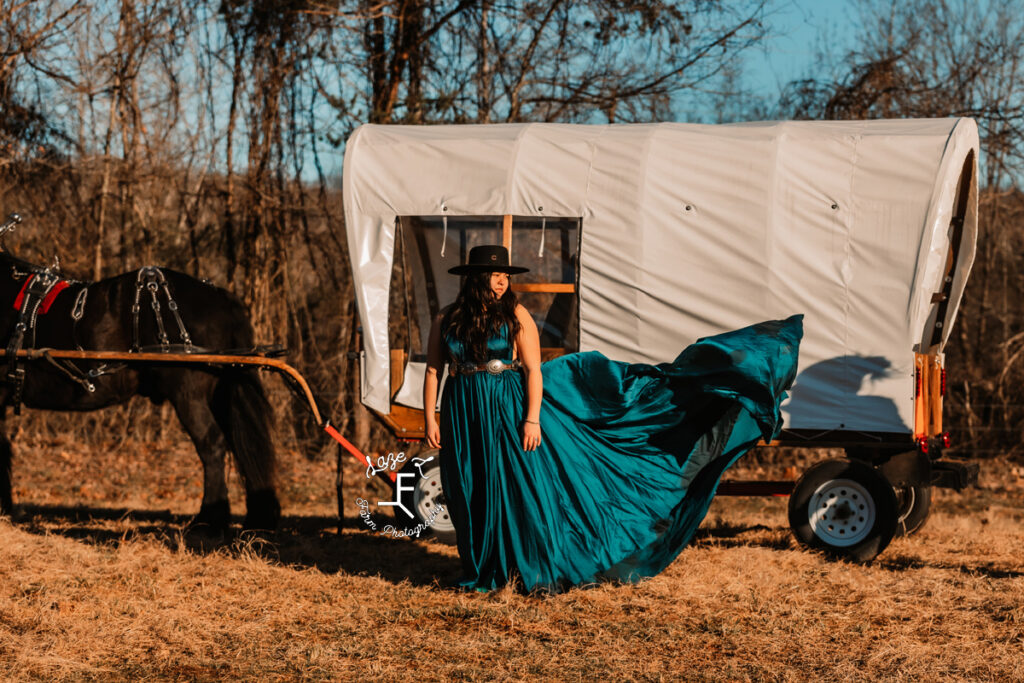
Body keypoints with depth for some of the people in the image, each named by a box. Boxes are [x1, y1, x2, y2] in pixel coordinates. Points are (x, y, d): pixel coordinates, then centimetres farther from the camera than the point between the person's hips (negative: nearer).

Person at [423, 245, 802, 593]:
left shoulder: (515, 317, -3)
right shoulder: (447, 320, 2)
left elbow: (534, 371, -6)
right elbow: (433, 371, 5)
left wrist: (532, 419, -14)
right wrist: (430, 418, -2)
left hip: (511, 407, -2)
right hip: (465, 419, 2)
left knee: (523, 487, -1)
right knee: (474, 495, 7)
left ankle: (536, 570, 11)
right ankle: (486, 572, 22)